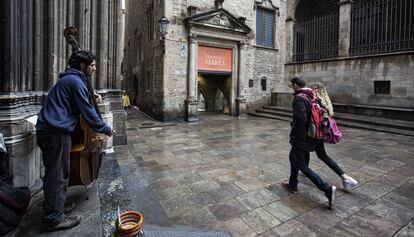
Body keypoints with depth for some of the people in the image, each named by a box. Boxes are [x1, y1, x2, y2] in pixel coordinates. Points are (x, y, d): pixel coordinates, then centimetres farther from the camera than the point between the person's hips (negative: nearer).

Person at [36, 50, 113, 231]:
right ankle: (54, 218, 8)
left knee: (53, 173, 19)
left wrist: (90, 95, 14)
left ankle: (54, 206, 34)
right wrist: (106, 129, -6)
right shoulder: (76, 82, -14)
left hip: (47, 129, 11)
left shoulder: (68, 78, 18)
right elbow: (88, 112, -16)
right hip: (56, 132, -11)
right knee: (58, 175, -2)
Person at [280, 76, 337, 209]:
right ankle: (292, 185, 32)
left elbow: (300, 119, -28)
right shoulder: (311, 96, 10)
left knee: (300, 164, -2)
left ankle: (327, 189, -5)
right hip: (310, 136, 10)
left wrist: (293, 133, -12)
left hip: (301, 137, -9)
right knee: (293, 157, 21)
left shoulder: (299, 98, -18)